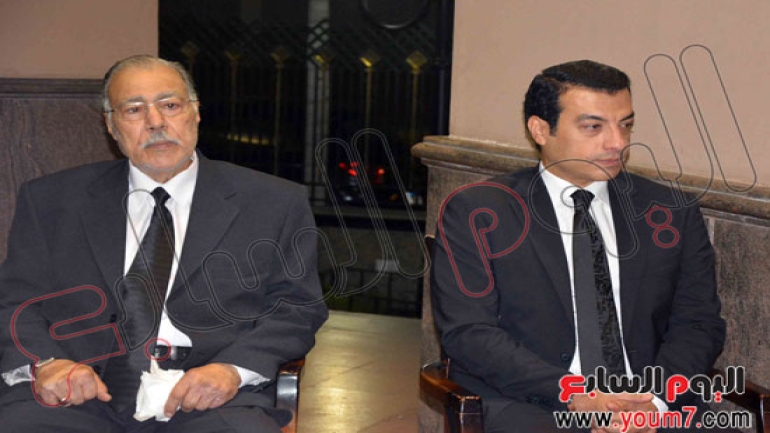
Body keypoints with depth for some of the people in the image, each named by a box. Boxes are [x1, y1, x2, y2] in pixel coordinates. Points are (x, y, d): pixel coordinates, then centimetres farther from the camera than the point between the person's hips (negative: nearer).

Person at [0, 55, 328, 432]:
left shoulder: (275, 203, 11)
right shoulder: (50, 200, 15)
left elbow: (296, 305, 8)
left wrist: (234, 368, -10)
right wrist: (44, 364, -10)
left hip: (211, 400, -1)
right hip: (84, 392, 1)